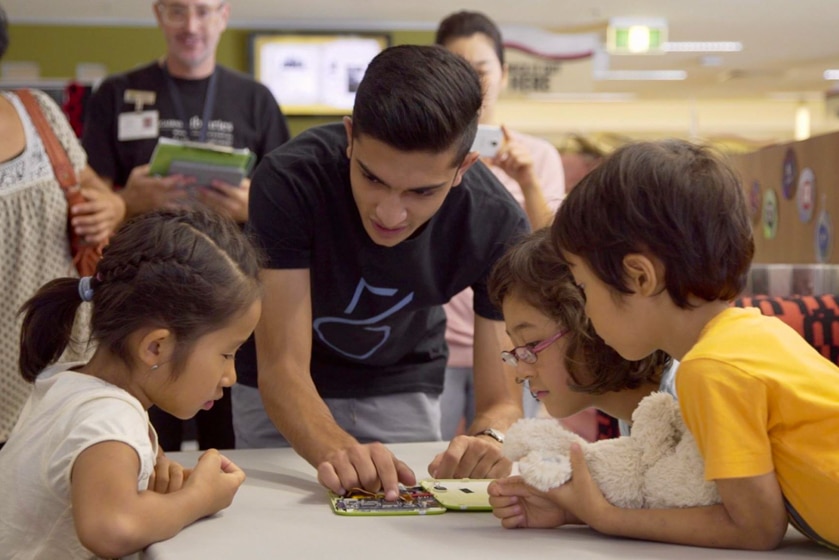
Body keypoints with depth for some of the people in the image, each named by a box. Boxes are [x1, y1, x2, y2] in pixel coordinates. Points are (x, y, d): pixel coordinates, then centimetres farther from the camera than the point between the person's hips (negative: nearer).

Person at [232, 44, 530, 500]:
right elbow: (282, 369, -36)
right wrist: (335, 448, -57)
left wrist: (487, 438, -51)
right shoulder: (289, 182, -34)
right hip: (282, 394, -1)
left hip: (403, 385, 1)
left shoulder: (498, 224, -27)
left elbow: (503, 400, -27)